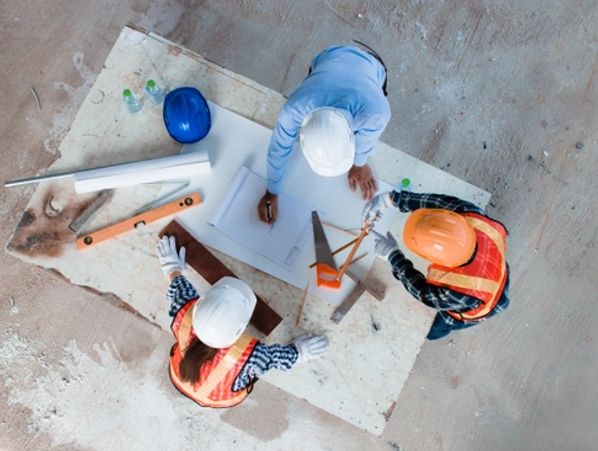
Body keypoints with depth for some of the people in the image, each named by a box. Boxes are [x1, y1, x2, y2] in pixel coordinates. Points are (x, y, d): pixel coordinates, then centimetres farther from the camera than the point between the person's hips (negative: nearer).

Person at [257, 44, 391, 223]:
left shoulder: (375, 110, -47)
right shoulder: (296, 108, -44)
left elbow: (366, 139, -22)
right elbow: (279, 149, -24)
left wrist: (359, 164, -1)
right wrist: (272, 192, -10)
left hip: (370, 65, -1)